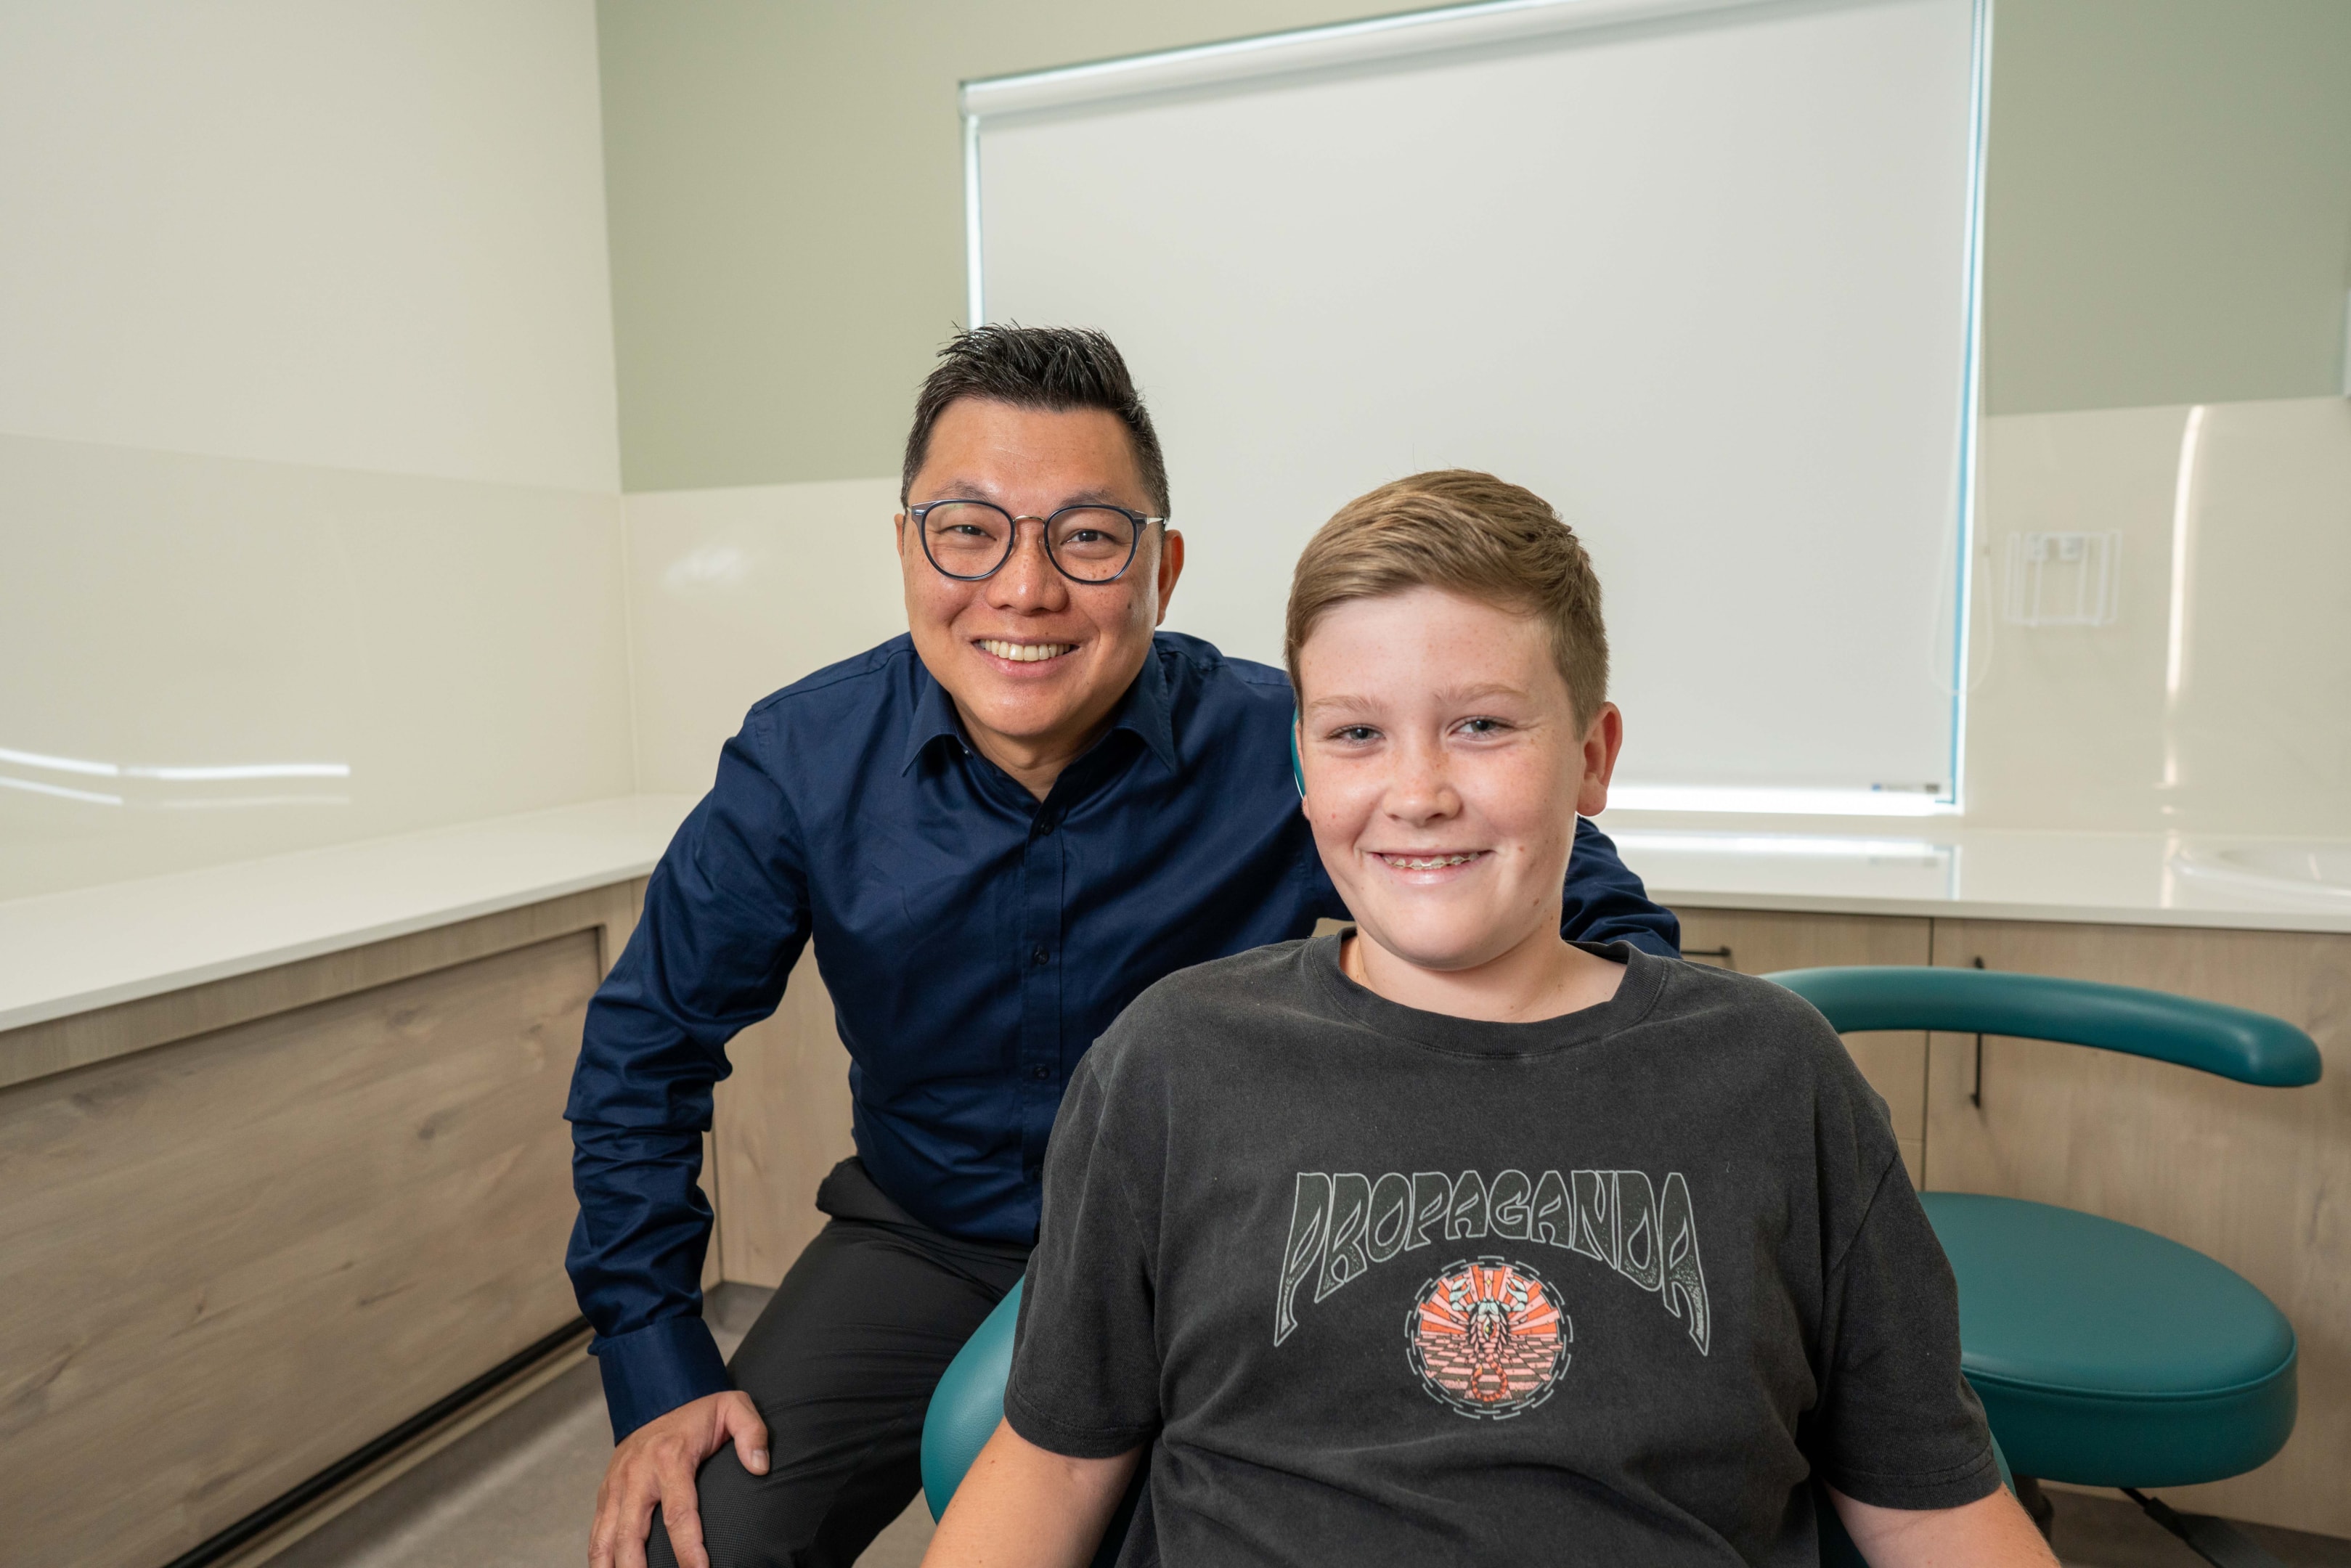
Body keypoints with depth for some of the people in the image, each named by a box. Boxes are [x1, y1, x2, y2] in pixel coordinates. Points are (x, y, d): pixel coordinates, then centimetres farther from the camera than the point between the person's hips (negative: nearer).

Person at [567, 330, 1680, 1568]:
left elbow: (1583, 904, -9)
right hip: (924, 1238, 1)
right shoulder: (801, 764, -15)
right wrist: (656, 1370, -6)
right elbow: (647, 1046, -3)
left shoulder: (1287, 752, -22)